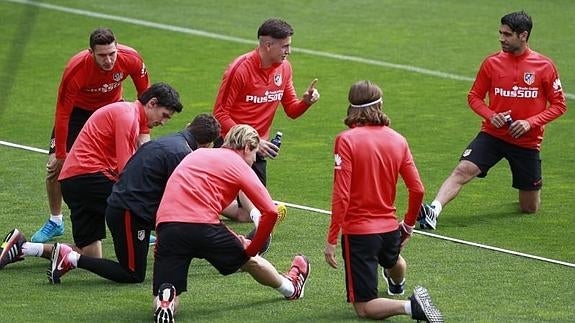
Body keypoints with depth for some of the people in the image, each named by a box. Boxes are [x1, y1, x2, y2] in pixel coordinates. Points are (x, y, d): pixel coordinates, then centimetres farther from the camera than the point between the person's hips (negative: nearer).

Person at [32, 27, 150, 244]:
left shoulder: (131, 59, -29)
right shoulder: (75, 70, -36)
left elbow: (145, 93, -10)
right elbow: (62, 114, -28)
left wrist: (144, 132, -9)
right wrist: (60, 156, -25)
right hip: (78, 110, -2)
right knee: (55, 167, -8)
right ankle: (55, 221, 16)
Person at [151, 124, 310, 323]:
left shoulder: (197, 154, 26)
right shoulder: (239, 165, 9)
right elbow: (270, 212, 0)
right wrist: (252, 249, 12)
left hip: (166, 225, 3)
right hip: (203, 224, -3)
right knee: (249, 261, 27)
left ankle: (165, 300, -32)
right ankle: (290, 287, 49)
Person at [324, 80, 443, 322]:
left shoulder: (346, 140, -14)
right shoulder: (397, 140, -1)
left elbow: (341, 195, -19)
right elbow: (417, 189, 1)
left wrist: (331, 240, -14)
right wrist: (409, 224, 18)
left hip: (357, 231, -5)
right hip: (390, 227, 5)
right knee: (393, 261, 42)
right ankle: (397, 284, 72)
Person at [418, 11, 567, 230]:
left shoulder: (544, 66, -7)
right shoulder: (492, 63, -1)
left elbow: (559, 105, -2)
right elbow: (474, 96, 7)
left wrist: (531, 122, -16)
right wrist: (491, 116, -13)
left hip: (527, 142, -1)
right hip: (493, 135, 1)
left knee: (529, 209, 9)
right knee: (463, 170, -27)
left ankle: (531, 188, 43)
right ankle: (433, 211, -38)